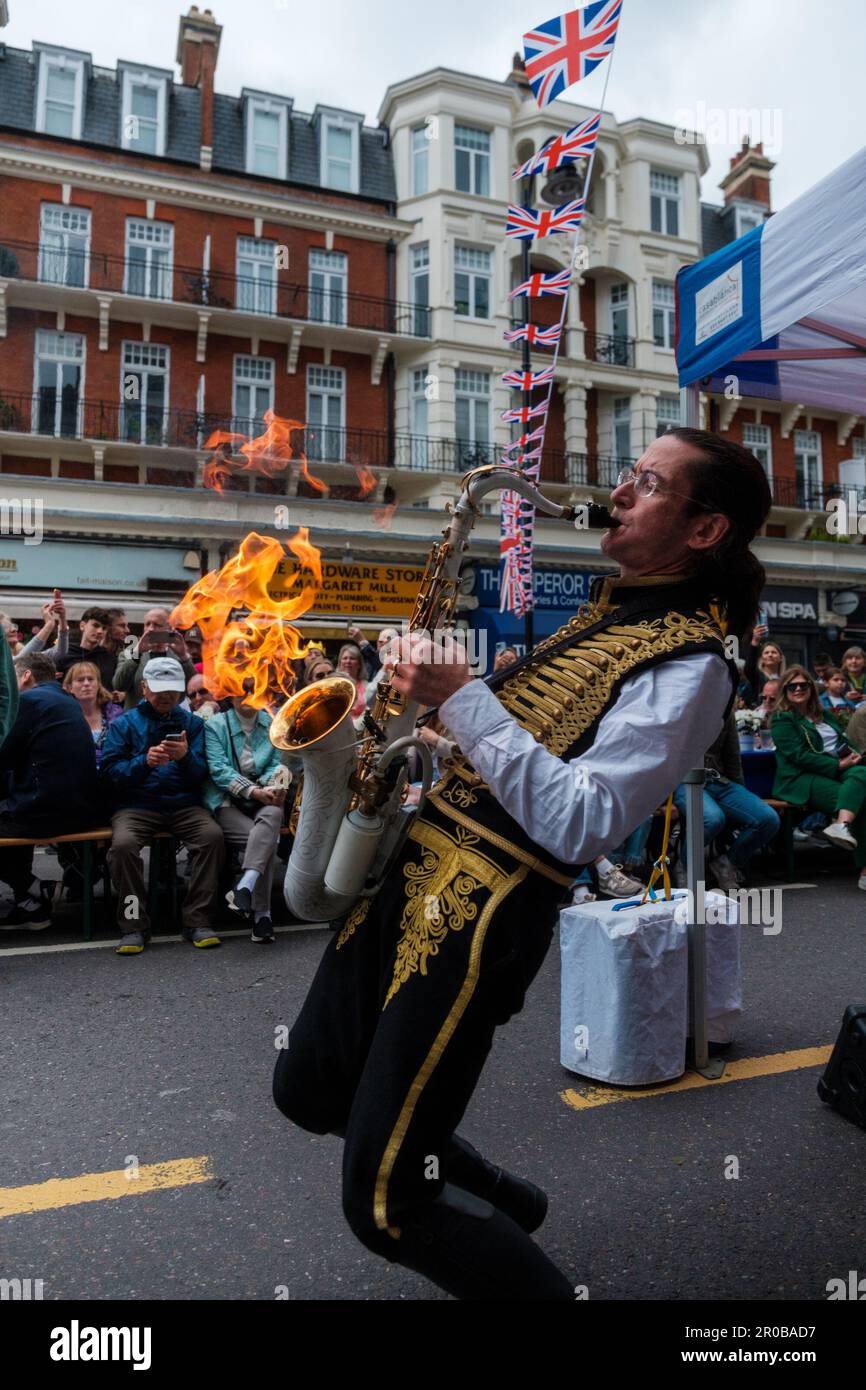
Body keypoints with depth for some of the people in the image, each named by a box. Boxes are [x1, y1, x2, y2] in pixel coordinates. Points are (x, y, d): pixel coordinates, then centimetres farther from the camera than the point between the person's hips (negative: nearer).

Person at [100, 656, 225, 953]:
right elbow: (110, 771, -2)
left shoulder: (192, 723, 13)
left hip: (184, 804, 1)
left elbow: (201, 773, 4)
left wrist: (186, 757, -18)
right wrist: (145, 762, -21)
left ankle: (197, 921, -17)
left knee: (213, 836, -27)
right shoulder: (124, 723, 9)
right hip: (137, 805, -1)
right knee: (123, 844, -31)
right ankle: (133, 925, -14)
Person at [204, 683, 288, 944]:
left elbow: (278, 763, 7)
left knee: (273, 814, -36)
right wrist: (253, 791, -22)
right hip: (227, 801, -2)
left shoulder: (274, 723, 14)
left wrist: (275, 786, -17)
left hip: (263, 799, 2)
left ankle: (245, 886, -49)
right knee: (268, 839, -30)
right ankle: (262, 914, -29)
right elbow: (218, 769, -9)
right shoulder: (215, 725, 4)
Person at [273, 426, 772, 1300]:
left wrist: (461, 695, -21)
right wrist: (432, 680, 7)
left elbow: (578, 824, -21)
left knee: (382, 1204, -3)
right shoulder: (599, 607, 15)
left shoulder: (688, 664, -13)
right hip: (417, 861, 9)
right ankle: (502, 1202, 40)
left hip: (489, 908, -9)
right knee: (307, 1088, 21)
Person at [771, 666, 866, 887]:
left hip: (837, 770, 6)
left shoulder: (824, 715, 26)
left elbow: (842, 742, 28)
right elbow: (799, 756, -8)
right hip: (800, 780, -6)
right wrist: (839, 765, -12)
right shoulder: (782, 719, 3)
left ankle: (842, 825, -46)